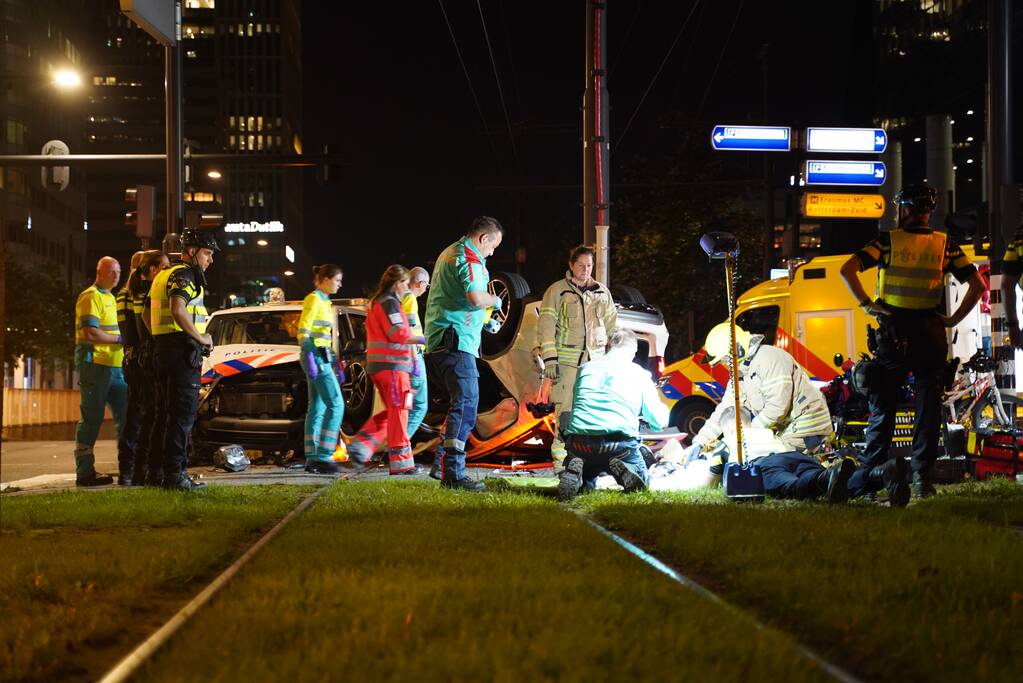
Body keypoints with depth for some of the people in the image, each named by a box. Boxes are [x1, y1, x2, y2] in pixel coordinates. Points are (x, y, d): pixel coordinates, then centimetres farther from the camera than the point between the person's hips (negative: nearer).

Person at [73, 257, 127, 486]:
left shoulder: (110, 299, 22)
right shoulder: (91, 297, -8)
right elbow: (91, 333, -19)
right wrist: (121, 339, -14)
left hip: (114, 365, 10)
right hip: (95, 363, -10)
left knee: (125, 415, 9)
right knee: (92, 418, -7)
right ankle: (85, 472, -4)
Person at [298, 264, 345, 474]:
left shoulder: (324, 301, 20)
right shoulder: (314, 299, -8)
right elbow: (303, 331, -15)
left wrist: (336, 367, 23)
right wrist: (309, 360, -23)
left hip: (322, 357, 10)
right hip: (315, 356, -10)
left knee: (317, 408, 7)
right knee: (336, 404, -13)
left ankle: (312, 459, 6)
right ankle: (323, 456, -15)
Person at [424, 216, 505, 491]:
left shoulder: (450, 253, 21)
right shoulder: (469, 259, -12)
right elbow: (476, 297, -30)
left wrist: (483, 321, 30)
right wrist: (495, 301, -8)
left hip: (439, 342, 11)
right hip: (456, 342, -11)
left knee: (461, 402, 20)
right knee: (465, 404, -15)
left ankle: (442, 462, 22)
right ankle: (453, 473, -23)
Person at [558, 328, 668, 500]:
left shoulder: (585, 369, 19)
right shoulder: (640, 375, 11)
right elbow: (659, 421, 15)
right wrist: (662, 407, 39)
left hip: (579, 442, 2)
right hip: (620, 444, -2)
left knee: (585, 482, 29)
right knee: (641, 480, 23)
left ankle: (574, 472, -8)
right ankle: (624, 470, -13)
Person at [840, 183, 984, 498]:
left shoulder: (888, 241, -1)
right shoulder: (945, 245, 3)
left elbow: (847, 270, -11)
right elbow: (978, 284, 0)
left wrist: (867, 304, -4)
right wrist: (954, 319, 3)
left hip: (892, 330, -1)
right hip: (930, 331, 1)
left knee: (882, 404, 8)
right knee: (928, 407, 5)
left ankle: (871, 472, 8)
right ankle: (922, 478, 2)